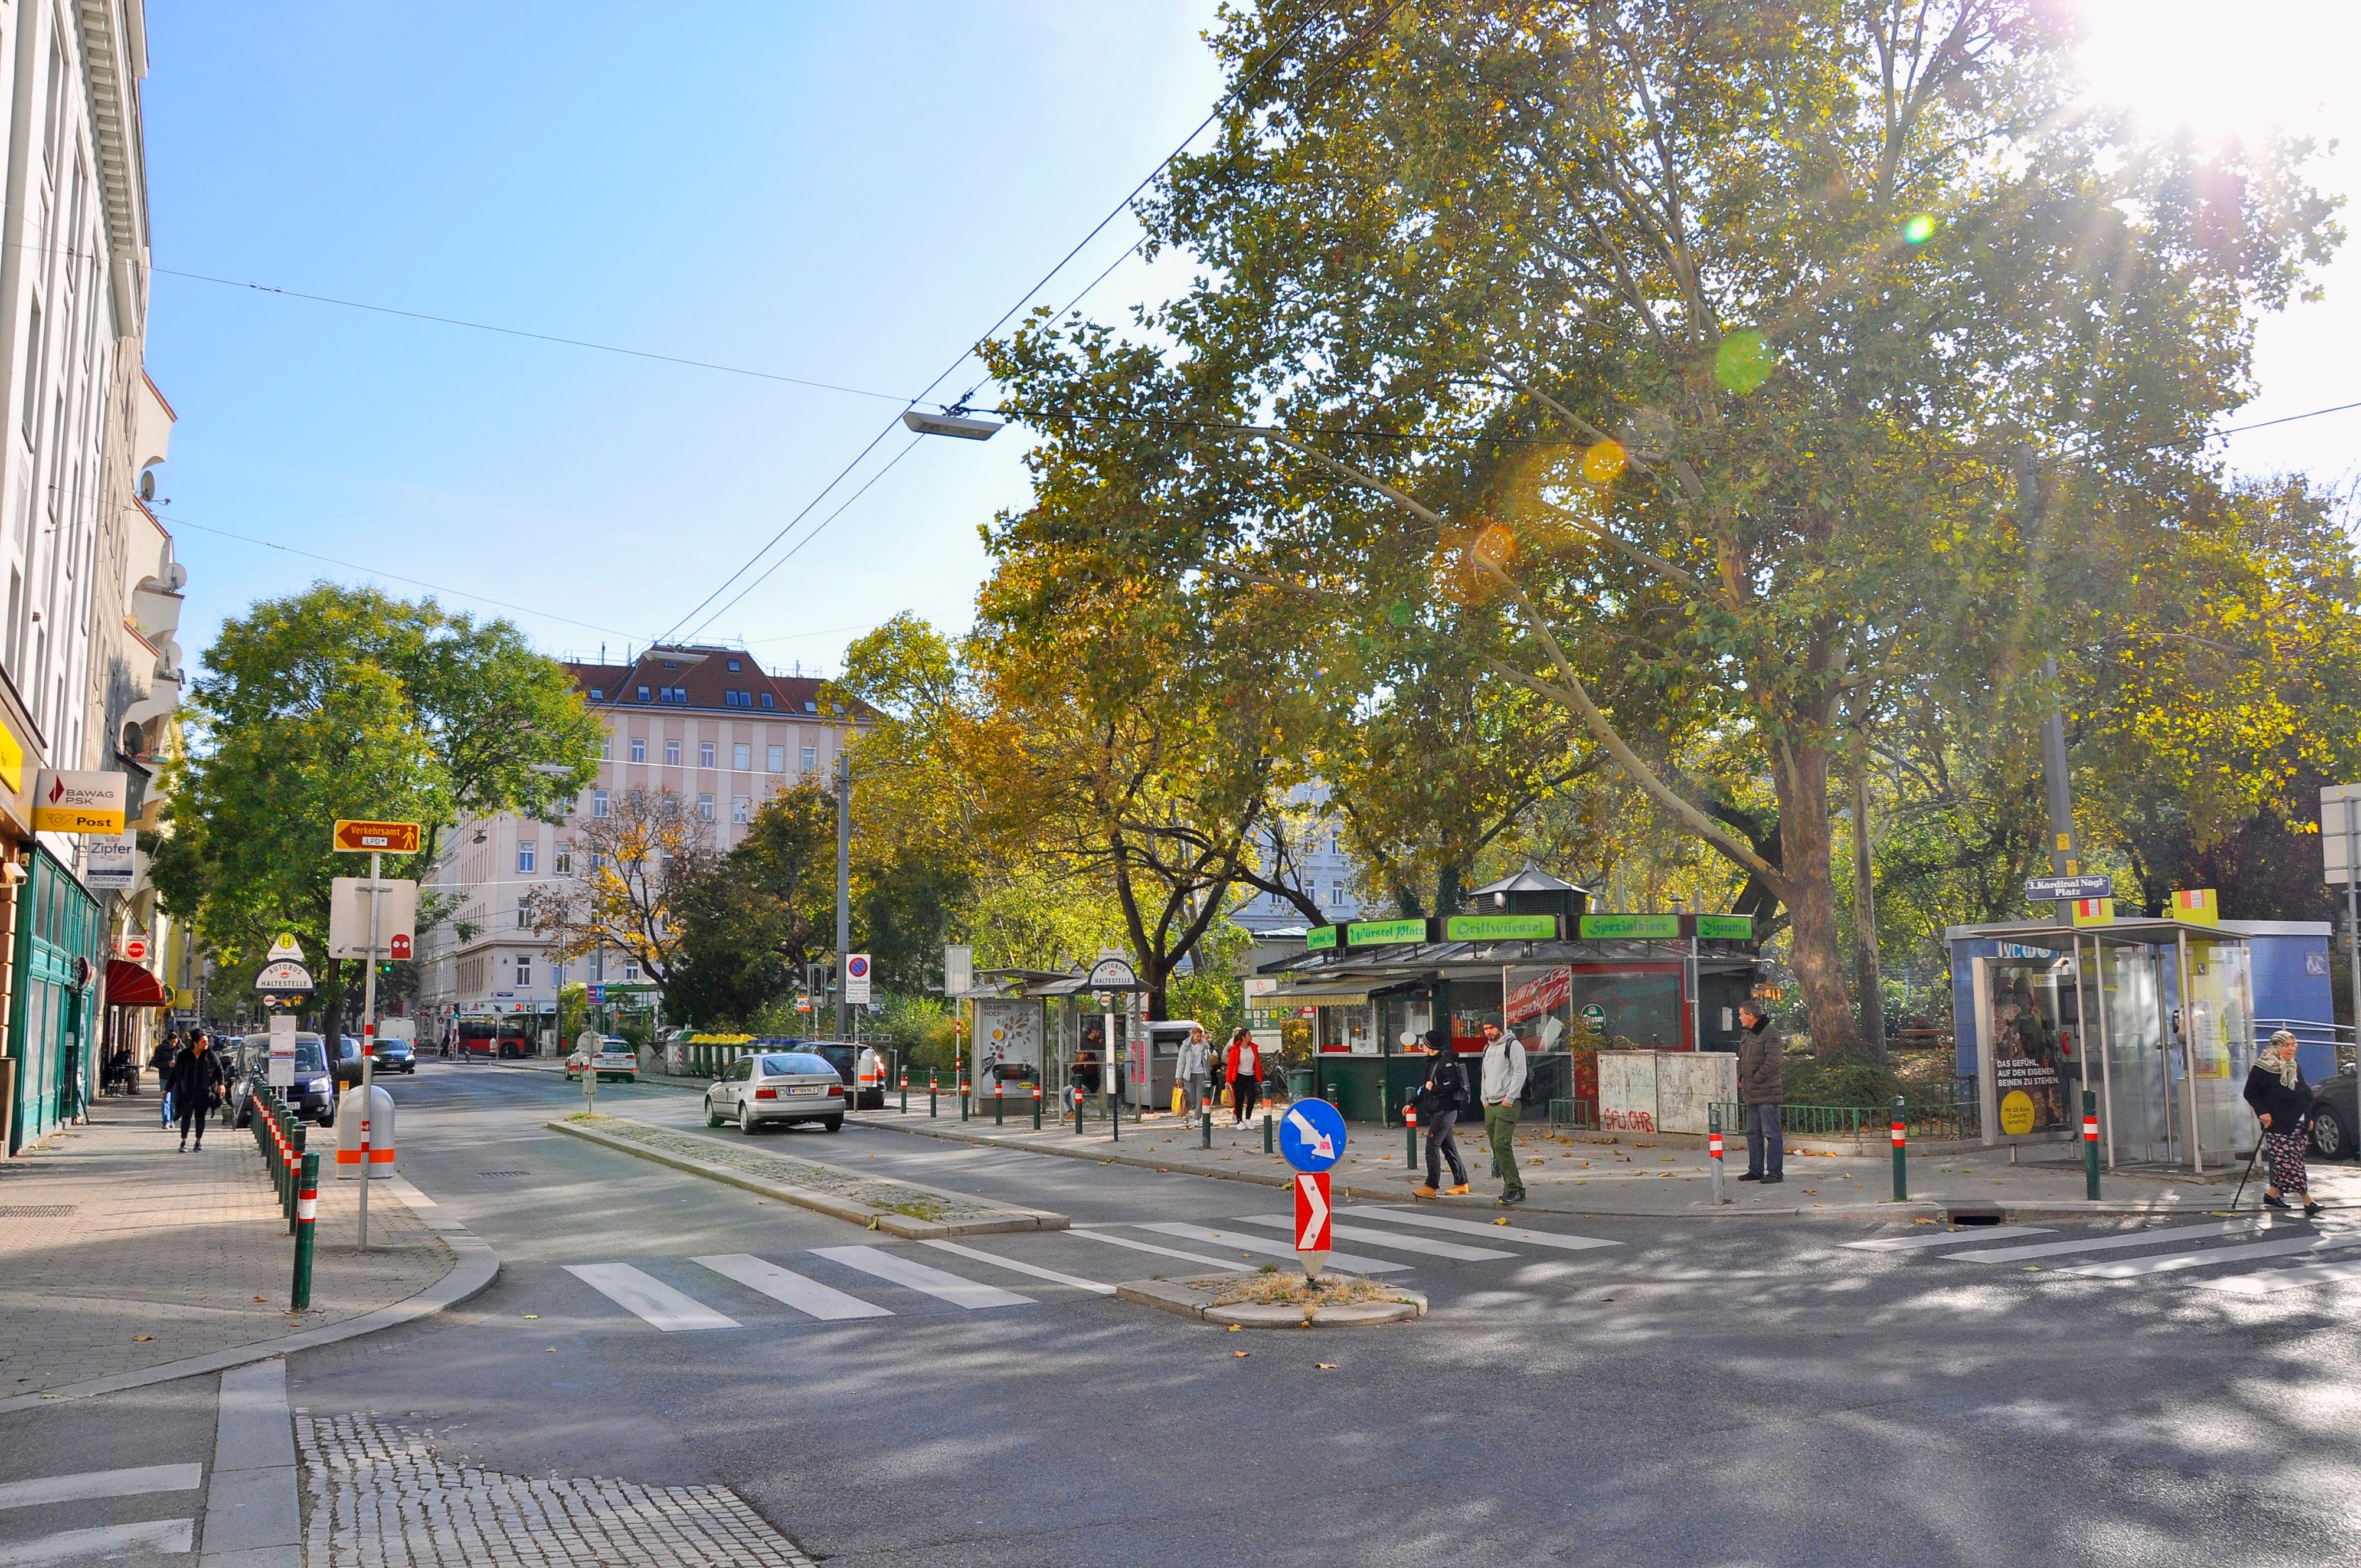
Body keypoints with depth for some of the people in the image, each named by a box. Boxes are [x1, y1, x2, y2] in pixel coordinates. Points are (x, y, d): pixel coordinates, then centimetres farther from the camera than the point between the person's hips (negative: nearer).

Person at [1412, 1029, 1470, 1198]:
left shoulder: (1446, 1061, -12)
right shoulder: (1433, 1062, 20)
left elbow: (1453, 1084, -23)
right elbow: (1427, 1088, 28)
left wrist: (1434, 1088, -14)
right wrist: (1412, 1103, 25)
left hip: (1445, 1110, -10)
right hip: (1437, 1111, 10)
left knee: (1432, 1146, -13)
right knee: (1448, 1148, 12)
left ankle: (1431, 1187, -15)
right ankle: (1461, 1184, 17)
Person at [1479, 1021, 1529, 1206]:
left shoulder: (1513, 1045, -5)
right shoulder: (1488, 1048, 20)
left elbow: (1520, 1073, -12)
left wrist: (1509, 1098, -16)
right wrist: (1485, 1100, 16)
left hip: (1507, 1104, -8)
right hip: (1490, 1106, 8)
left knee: (1502, 1144, -17)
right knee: (1496, 1147, 4)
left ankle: (1513, 1188, -13)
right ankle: (1516, 1190, 9)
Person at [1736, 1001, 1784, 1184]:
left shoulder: (1770, 1034, -13)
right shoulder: (1746, 1033, 15)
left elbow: (1774, 1062, -21)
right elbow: (1742, 1058, 26)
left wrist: (1755, 1080, -16)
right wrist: (1741, 1078, 12)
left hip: (1767, 1093, -10)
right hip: (1751, 1094, 10)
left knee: (1771, 1133, -4)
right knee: (1753, 1133, 15)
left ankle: (1775, 1172, 1)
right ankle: (1756, 1170, 23)